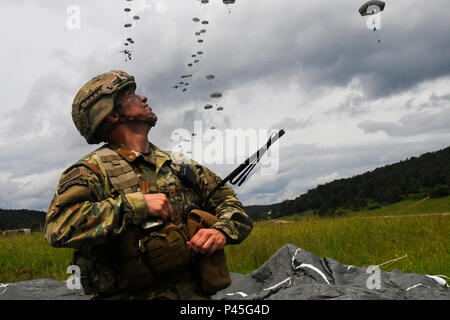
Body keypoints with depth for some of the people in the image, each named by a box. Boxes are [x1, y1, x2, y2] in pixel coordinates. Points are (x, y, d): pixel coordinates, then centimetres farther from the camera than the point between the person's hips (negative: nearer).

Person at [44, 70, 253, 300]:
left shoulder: (180, 165, 17)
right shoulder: (92, 169, 1)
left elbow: (232, 205, 19)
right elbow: (58, 226, -15)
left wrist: (221, 231, -2)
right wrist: (137, 204, -16)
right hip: (133, 294, -3)